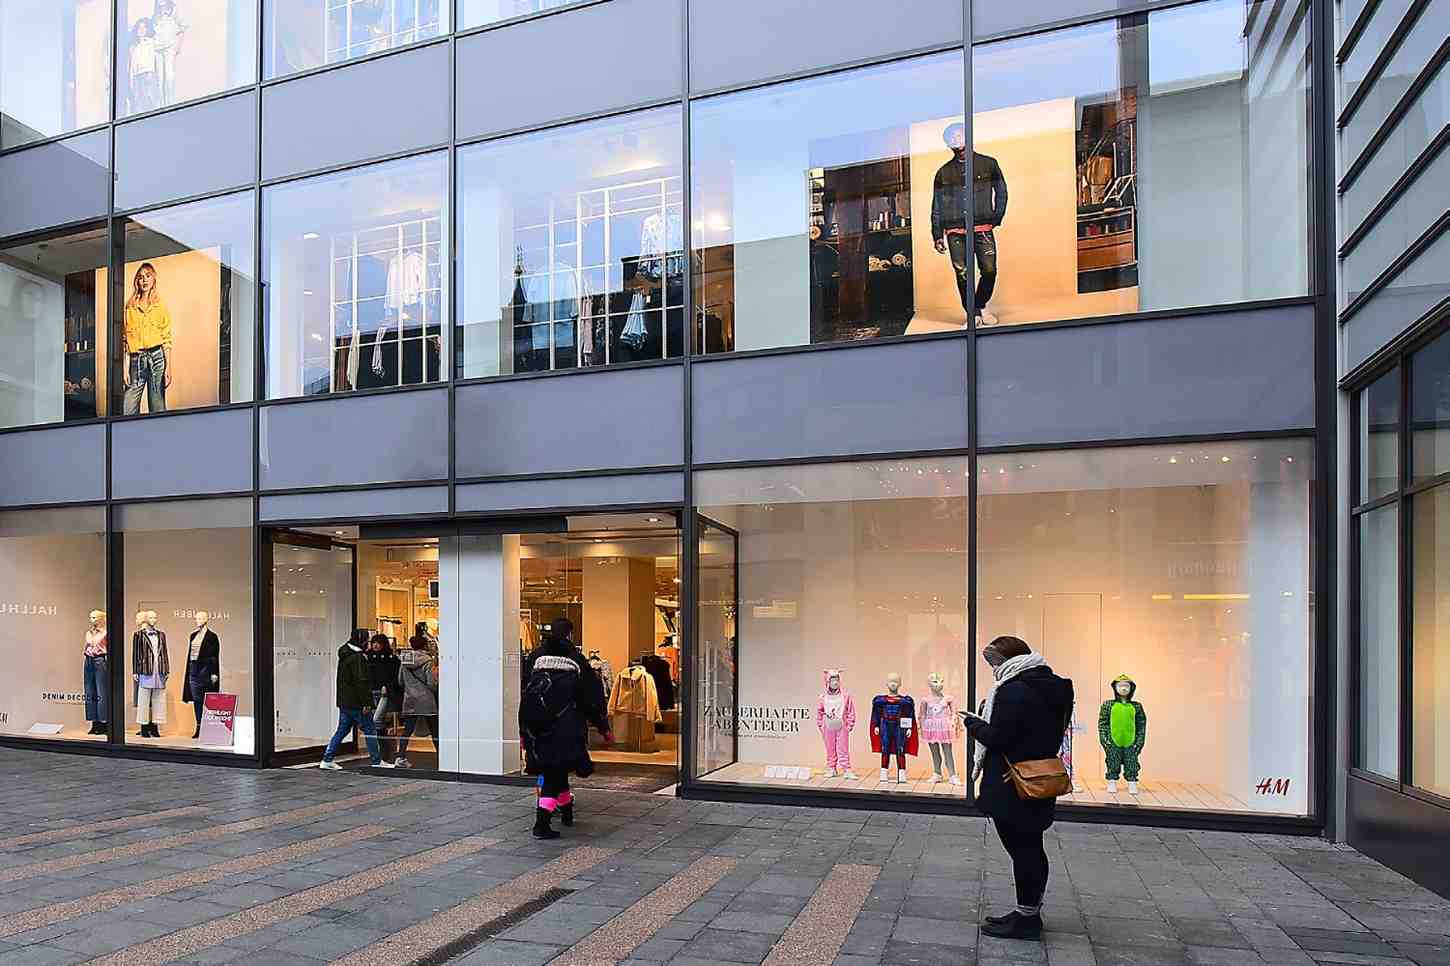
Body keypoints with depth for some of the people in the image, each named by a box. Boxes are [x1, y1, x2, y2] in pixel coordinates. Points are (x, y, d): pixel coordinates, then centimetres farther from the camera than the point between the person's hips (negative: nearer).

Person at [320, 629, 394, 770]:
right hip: (356, 702, -9)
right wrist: (366, 703, -20)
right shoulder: (358, 657, -17)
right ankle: (377, 760, 7)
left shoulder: (344, 655, 14)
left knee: (342, 730, 13)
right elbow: (361, 681, -21)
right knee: (369, 730, 1)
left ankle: (327, 760, 11)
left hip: (343, 701, 9)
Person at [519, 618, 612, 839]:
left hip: (537, 728, 3)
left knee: (555, 770, 18)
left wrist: (523, 731, 13)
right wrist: (604, 729, 14)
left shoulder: (535, 657, 6)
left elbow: (524, 694, 7)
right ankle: (542, 824, -11)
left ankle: (567, 810, 33)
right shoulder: (576, 659, 0)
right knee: (554, 773, -1)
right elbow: (593, 698, 4)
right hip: (566, 728, -3)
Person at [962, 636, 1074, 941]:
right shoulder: (1052, 688, 9)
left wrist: (973, 723, -3)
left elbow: (997, 738, -21)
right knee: (1031, 848, 17)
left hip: (1011, 789, -9)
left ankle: (1027, 918, 10)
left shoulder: (1014, 690, -20)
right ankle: (1030, 913, 28)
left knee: (1022, 850, 0)